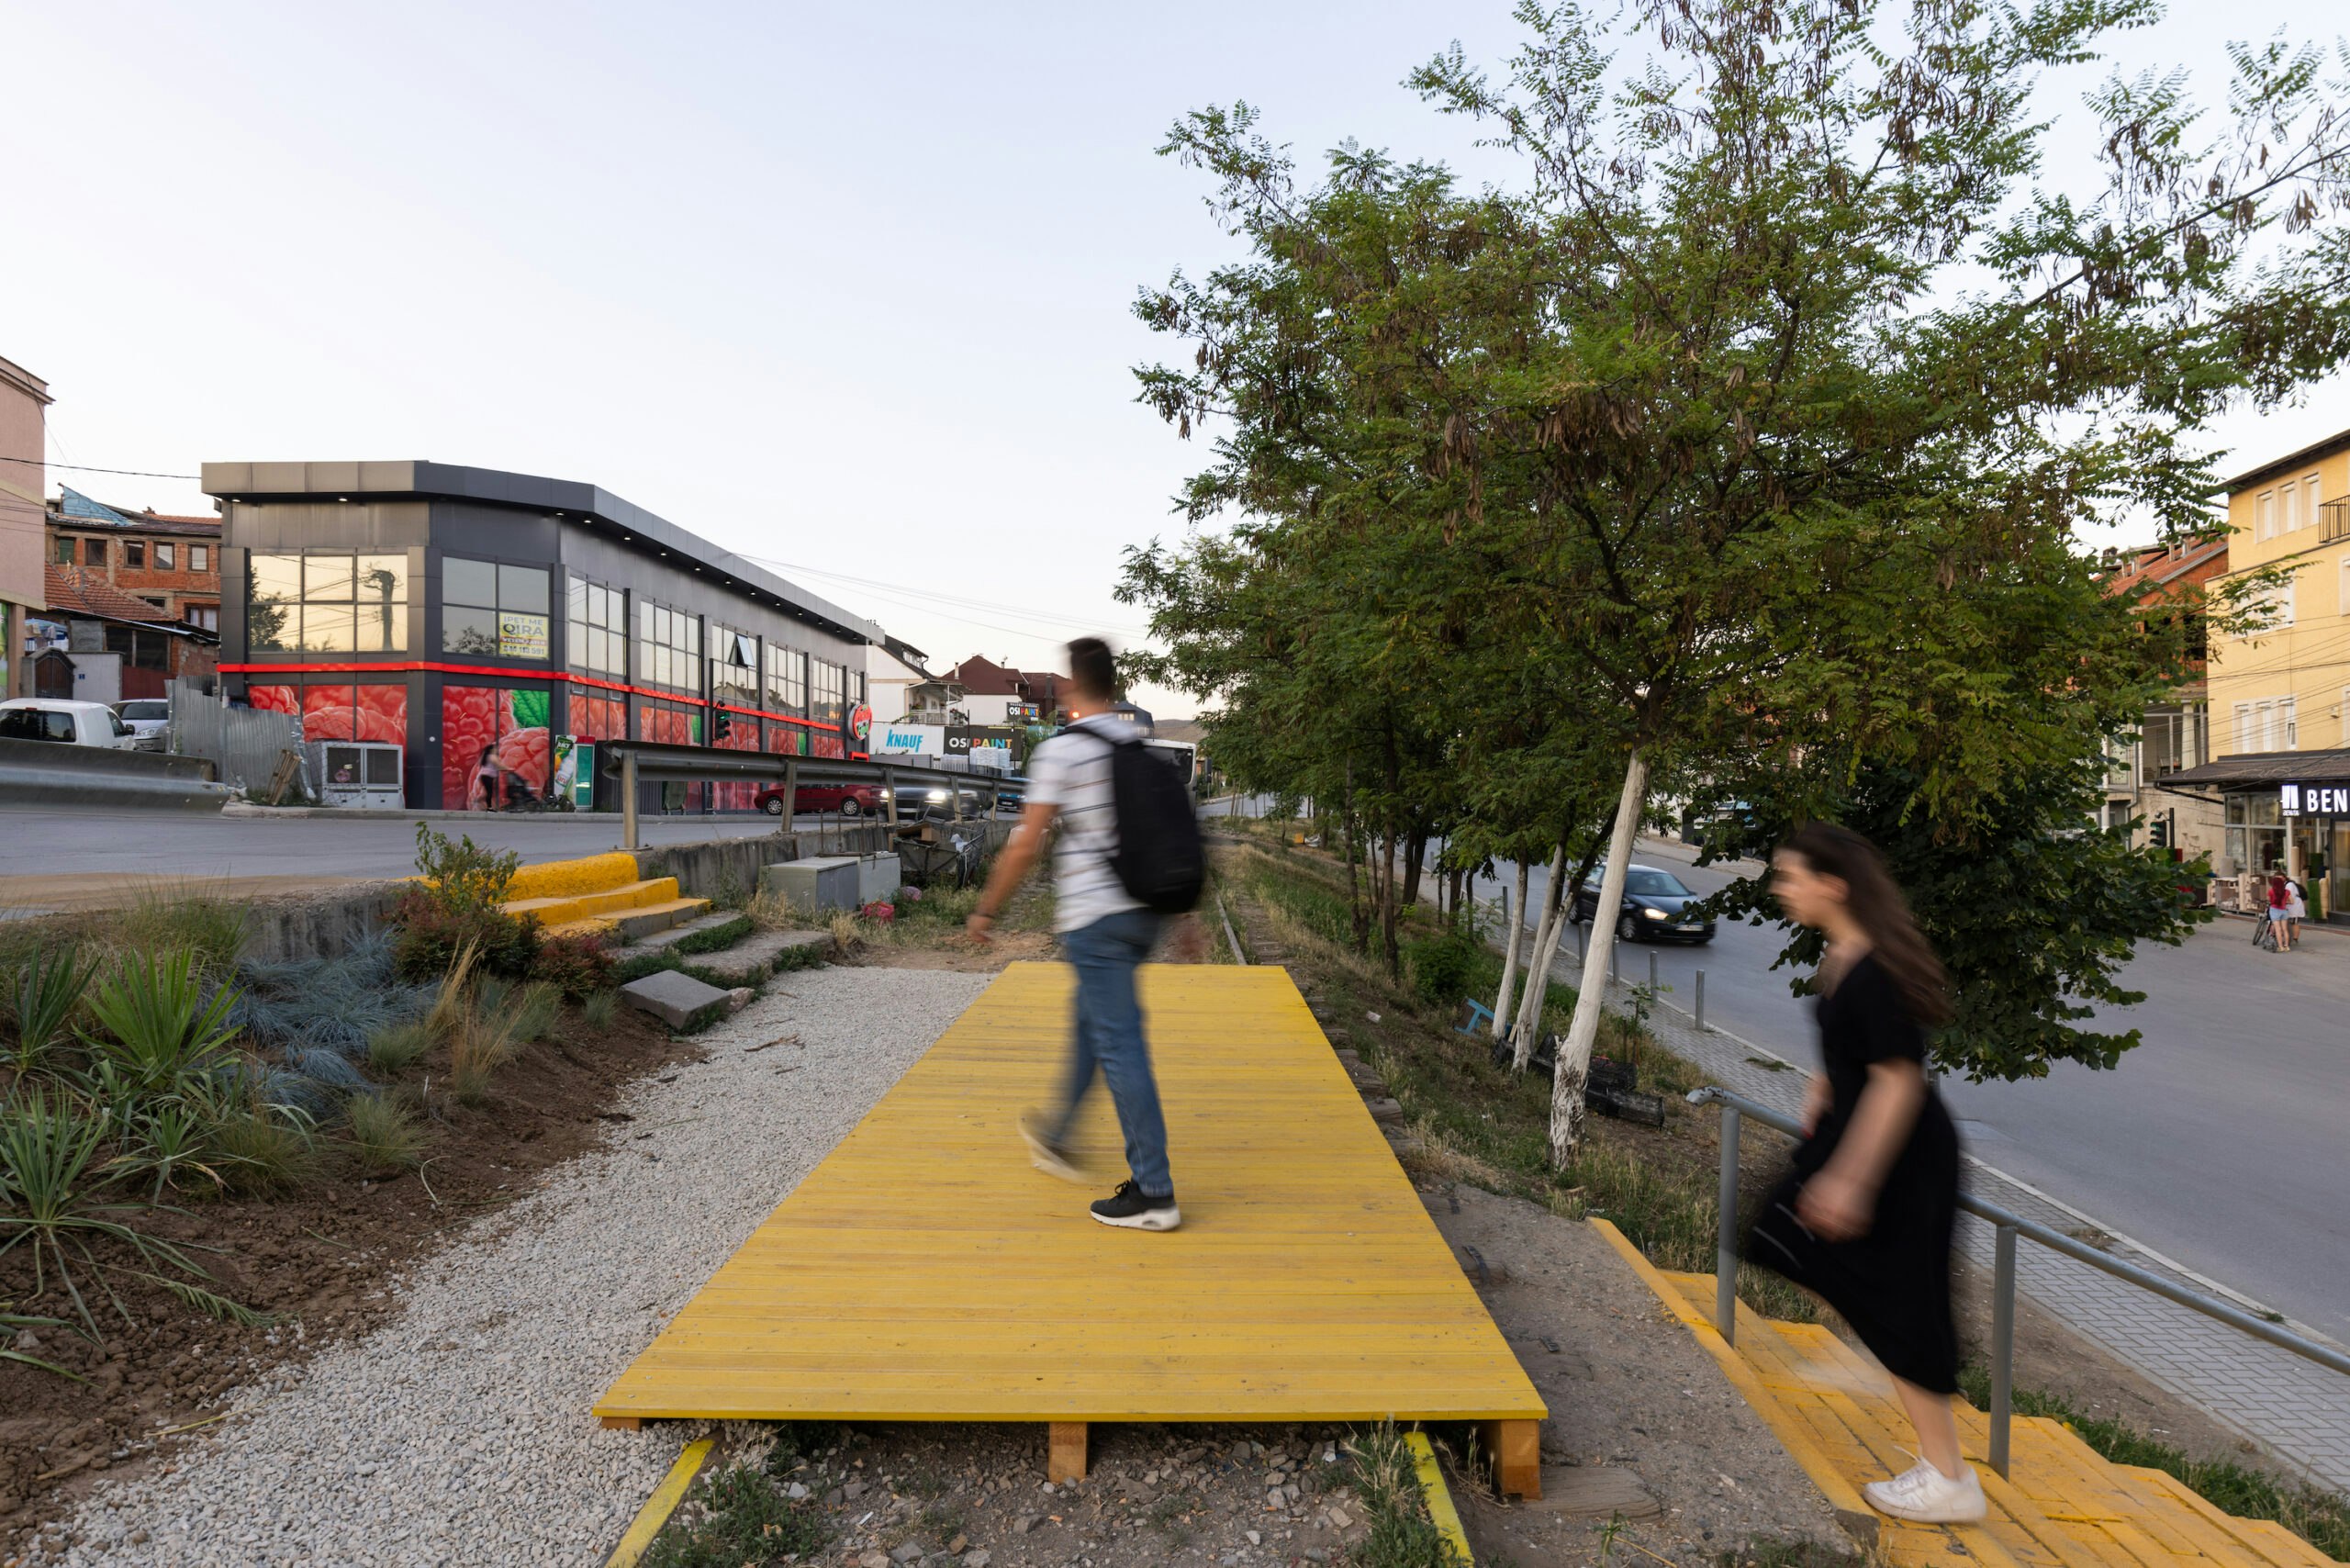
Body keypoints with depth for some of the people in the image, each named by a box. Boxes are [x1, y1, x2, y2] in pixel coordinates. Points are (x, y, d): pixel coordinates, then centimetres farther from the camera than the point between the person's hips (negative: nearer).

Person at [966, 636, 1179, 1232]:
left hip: (1093, 917, -7)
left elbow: (1025, 846, -11)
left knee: (1120, 1043, -3)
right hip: (1141, 910, 7)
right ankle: (1056, 1137, 41)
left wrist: (986, 910, 1)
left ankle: (1154, 1193, 2)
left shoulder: (1060, 751, -10)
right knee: (1091, 1021, 22)